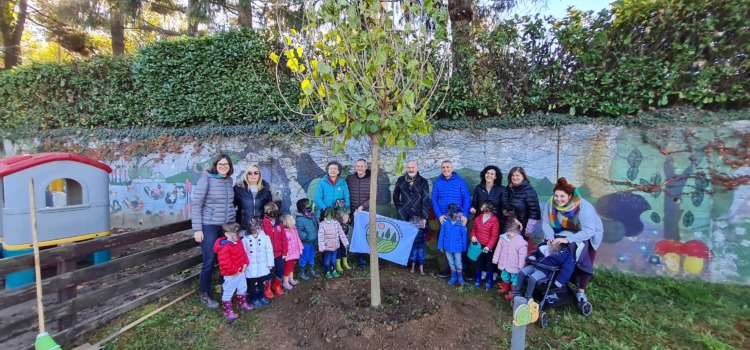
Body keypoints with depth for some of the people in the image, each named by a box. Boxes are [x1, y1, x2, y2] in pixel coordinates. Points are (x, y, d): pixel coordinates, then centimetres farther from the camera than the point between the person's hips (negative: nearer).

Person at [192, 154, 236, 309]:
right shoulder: (206, 179, -11)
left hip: (227, 226, 5)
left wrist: (233, 222, 15)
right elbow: (196, 204, -11)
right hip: (209, 226, -5)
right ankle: (205, 295, 21)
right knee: (209, 261, 3)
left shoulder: (229, 180, 6)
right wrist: (197, 229, -13)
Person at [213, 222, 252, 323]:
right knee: (228, 292, 6)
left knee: (242, 288, 24)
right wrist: (234, 270, -23)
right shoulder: (225, 247, -27)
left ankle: (243, 303, 44)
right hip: (230, 275, -9)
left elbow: (243, 254, 13)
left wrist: (245, 264, -1)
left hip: (240, 272, 9)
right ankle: (228, 312, 20)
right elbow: (225, 263, -29)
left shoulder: (238, 242, 2)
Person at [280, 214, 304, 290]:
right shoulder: (284, 232, -28)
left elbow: (298, 239, 9)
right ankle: (285, 282, 25)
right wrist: (285, 254, -22)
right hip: (288, 254, -8)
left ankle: (291, 278, 44)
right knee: (287, 268, 7)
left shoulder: (294, 230, -2)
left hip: (294, 252, 8)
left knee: (292, 266, 25)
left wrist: (300, 248, 12)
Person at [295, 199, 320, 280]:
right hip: (305, 243, -8)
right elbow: (298, 232, -27)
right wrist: (306, 236, -28)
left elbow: (316, 227, 14)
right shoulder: (300, 220, -23)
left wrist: (316, 238, 8)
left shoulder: (312, 217, 3)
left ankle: (311, 270, 38)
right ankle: (302, 273, 25)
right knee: (304, 258, 8)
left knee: (311, 257, 21)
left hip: (313, 242, 8)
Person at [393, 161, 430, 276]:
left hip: (418, 217, -2)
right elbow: (395, 195, 20)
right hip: (404, 217, 2)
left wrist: (424, 218, -11)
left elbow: (426, 200, -5)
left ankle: (421, 265, 10)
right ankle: (412, 263, 18)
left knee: (419, 240, 0)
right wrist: (398, 208, 10)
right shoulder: (401, 180, 6)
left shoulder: (423, 182, -1)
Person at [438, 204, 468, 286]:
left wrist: (464, 247, 0)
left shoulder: (461, 223, -16)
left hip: (457, 247, -1)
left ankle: (460, 277, 34)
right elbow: (442, 234, -6)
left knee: (458, 263, 14)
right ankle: (453, 277, 37)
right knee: (451, 263, 19)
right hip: (447, 246, 1)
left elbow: (464, 236, -6)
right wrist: (441, 246, -2)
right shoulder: (445, 222, -16)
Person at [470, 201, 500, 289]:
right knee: (478, 263, 16)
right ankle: (478, 280, 30)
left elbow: (494, 236, -16)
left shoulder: (494, 220, -16)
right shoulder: (478, 218, 0)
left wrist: (488, 246, -21)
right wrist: (473, 236, -7)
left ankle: (489, 281, 28)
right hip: (478, 245, 4)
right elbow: (474, 228, 13)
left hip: (488, 247, -4)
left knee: (489, 264, 12)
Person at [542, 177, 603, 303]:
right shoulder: (551, 204, -26)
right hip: (568, 232, 3)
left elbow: (589, 230, -42)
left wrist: (568, 239, -50)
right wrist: (550, 237, -38)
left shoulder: (583, 207, -38)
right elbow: (546, 222, -21)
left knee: (585, 263, 0)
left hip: (588, 235, -3)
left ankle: (581, 291, 13)